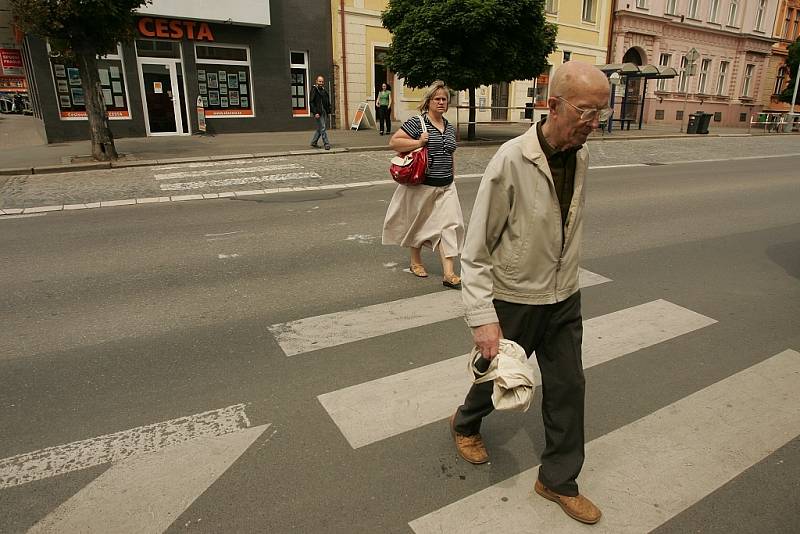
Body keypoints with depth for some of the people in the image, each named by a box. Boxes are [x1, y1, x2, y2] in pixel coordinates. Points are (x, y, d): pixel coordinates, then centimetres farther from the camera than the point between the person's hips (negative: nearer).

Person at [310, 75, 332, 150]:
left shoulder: (324, 90, 15)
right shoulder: (314, 90, -6)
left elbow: (328, 102, 20)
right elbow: (311, 102, -11)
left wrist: (328, 111, 10)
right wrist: (315, 112, -18)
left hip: (324, 112, 7)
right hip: (318, 113, -7)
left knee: (319, 128, 13)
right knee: (323, 128, -8)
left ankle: (313, 142, 24)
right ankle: (326, 144, -5)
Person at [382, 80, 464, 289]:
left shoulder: (450, 127, 11)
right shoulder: (417, 122, -9)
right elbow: (393, 142, -14)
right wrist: (419, 143, -20)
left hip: (446, 186, 5)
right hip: (422, 185, -5)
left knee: (449, 225, -4)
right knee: (418, 223, 12)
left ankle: (449, 274, -3)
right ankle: (416, 261, 34)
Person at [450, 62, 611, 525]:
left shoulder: (581, 156, -3)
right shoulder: (511, 161, -23)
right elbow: (476, 249, -20)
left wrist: (566, 279, 16)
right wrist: (482, 317, -23)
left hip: (564, 299, 6)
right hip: (513, 300, -5)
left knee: (568, 387, 13)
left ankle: (560, 480, 34)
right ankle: (466, 423, 51)